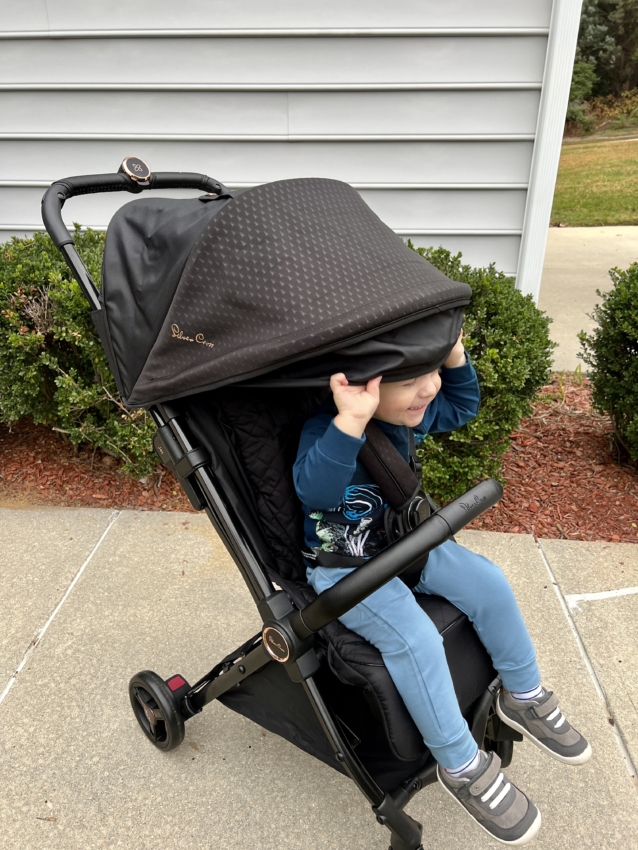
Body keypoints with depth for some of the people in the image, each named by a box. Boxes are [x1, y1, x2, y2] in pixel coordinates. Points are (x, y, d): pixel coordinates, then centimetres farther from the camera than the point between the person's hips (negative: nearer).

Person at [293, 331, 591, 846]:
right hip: (344, 568, -7)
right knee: (416, 639, -26)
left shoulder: (411, 411, -5)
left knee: (488, 582, -2)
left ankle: (524, 696, 22)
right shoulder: (328, 429, -28)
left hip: (401, 542, 7)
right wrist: (351, 420, -57)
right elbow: (315, 490, -45)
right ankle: (461, 766, -2)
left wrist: (453, 356, -6)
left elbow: (464, 405, 12)